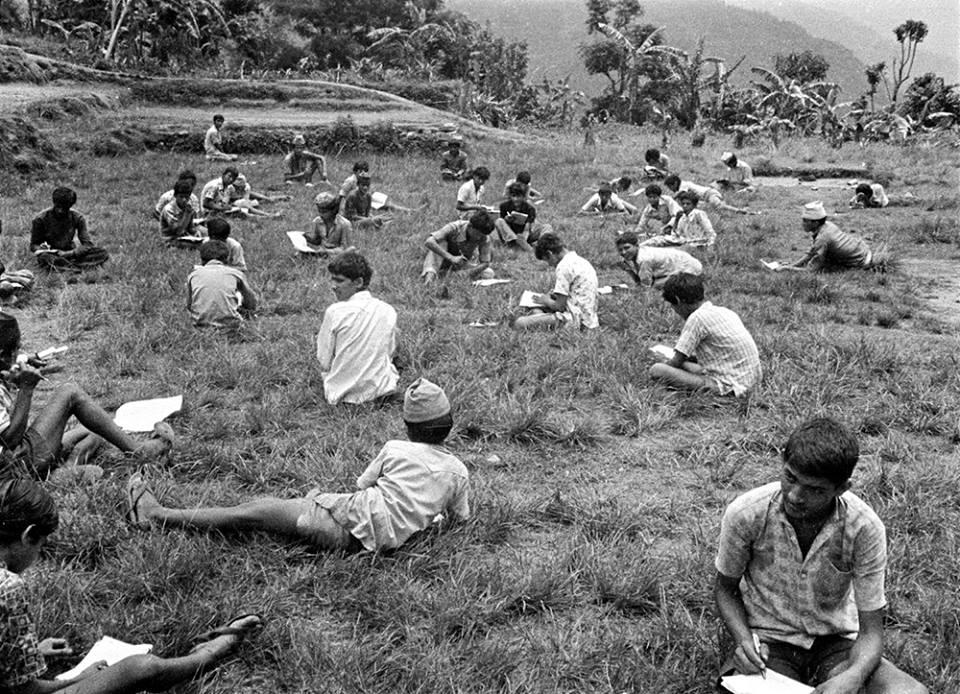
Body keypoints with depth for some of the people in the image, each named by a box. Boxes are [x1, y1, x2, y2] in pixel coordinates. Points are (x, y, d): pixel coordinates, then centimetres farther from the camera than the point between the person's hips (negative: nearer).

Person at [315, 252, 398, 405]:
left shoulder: (334, 311, -16)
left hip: (342, 392, -3)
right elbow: (389, 354, 6)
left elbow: (324, 364, -10)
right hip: (380, 390, 3)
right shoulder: (388, 311, -6)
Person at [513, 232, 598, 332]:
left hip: (576, 320, -10)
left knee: (519, 323, -19)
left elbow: (559, 306, -13)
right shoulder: (581, 261, 15)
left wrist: (546, 301, 7)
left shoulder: (564, 266, -14)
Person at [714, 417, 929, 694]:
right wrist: (743, 639, -19)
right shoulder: (745, 514, -20)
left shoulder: (864, 528, -19)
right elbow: (725, 587, 0)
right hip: (768, 642, -2)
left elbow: (871, 631, -12)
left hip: (837, 642, 2)